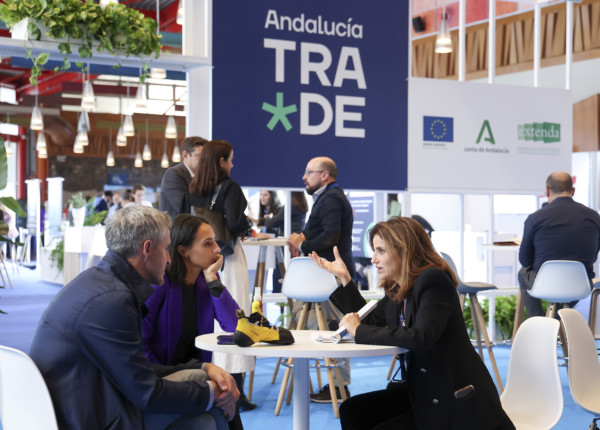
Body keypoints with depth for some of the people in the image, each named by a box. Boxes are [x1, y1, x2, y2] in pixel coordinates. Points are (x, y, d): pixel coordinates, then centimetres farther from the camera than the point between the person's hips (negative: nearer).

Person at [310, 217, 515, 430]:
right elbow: (370, 322, 21)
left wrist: (360, 331, -24)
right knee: (352, 411, -2)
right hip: (420, 391, 9)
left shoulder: (433, 281, -19)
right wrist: (344, 278, 14)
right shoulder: (396, 289, 8)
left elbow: (420, 338, -32)